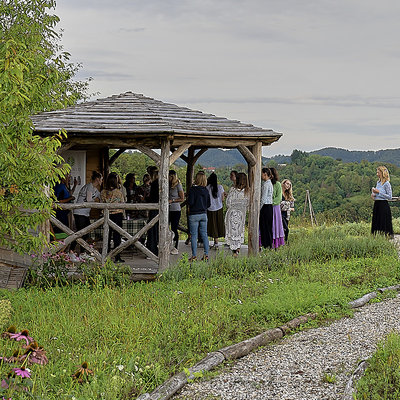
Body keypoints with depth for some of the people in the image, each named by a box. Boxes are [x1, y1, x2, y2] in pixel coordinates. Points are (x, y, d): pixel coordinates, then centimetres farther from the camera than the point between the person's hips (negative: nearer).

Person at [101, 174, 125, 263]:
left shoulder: (103, 192, -2)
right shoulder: (118, 192, -10)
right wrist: (122, 213, 16)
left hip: (107, 215, 3)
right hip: (117, 214, -3)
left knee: (107, 235, 11)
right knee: (117, 236, 0)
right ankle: (117, 257, -1)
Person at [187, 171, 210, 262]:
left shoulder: (193, 189, -13)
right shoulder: (206, 190, 4)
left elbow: (190, 202, -17)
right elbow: (209, 204, 8)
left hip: (194, 214, -5)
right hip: (204, 214, 5)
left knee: (194, 235, 1)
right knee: (204, 235, 10)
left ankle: (194, 255, 2)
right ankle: (206, 254, 8)